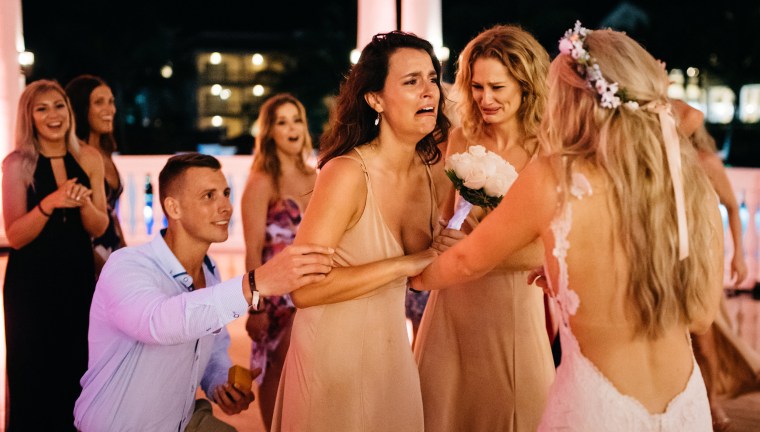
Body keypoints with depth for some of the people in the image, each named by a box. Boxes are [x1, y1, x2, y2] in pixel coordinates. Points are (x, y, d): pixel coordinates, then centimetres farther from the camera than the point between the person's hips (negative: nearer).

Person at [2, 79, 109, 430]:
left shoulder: (88, 159, 0)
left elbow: (99, 228, 2)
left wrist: (84, 202, -18)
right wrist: (49, 203, -28)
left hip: (78, 278, 3)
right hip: (30, 283, -3)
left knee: (75, 371, 10)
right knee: (30, 375, 4)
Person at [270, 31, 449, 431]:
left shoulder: (428, 175, -1)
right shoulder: (347, 173, -20)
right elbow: (303, 288, -27)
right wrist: (404, 264, -23)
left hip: (392, 348, 6)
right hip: (335, 350, -6)